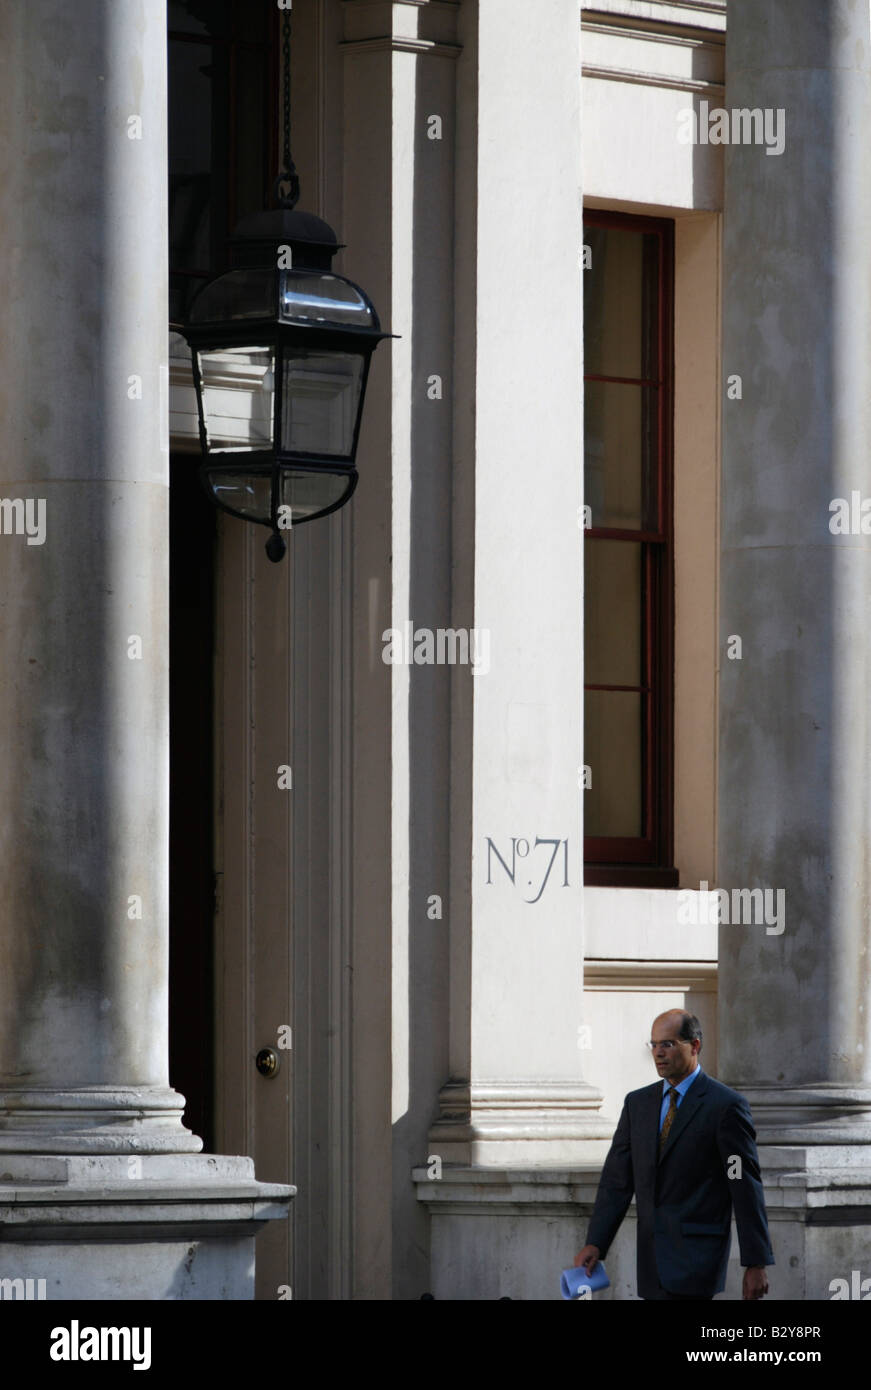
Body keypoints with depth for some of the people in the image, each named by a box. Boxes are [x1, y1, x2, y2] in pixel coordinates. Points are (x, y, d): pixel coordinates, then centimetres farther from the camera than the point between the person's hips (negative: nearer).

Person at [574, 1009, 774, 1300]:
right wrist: (595, 1243, 1)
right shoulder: (638, 1103, 14)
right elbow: (617, 1180, 12)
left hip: (696, 1253, -6)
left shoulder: (725, 1106, -5)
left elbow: (746, 1188, -6)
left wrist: (756, 1264, -8)